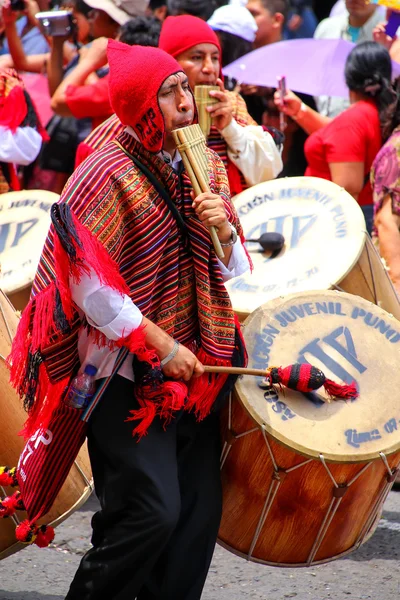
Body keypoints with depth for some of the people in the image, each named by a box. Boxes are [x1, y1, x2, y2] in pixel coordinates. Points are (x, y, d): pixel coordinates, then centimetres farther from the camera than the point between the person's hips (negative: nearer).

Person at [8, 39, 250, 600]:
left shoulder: (206, 166, 10)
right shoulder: (108, 175, -12)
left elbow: (234, 270, 15)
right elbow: (87, 283, -17)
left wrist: (225, 231, -7)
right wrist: (160, 346, -16)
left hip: (196, 367, 7)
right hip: (127, 378, -7)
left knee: (201, 511, 6)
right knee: (153, 512, -13)